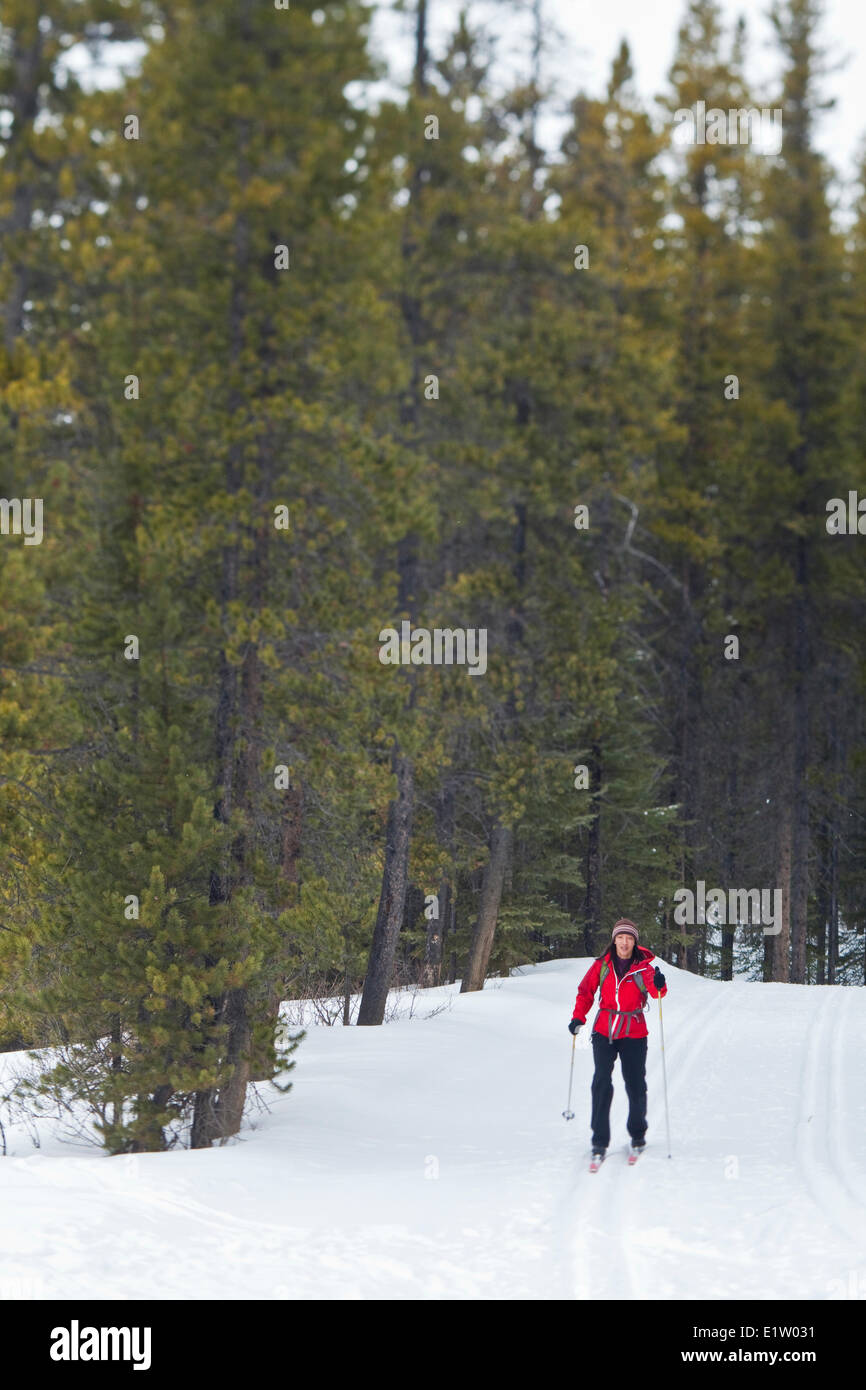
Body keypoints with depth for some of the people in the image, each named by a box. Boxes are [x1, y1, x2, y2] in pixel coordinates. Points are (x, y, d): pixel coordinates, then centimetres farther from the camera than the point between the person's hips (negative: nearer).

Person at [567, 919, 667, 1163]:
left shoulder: (643, 966, -3)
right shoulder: (602, 965, 3)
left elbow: (655, 991, -19)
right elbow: (586, 991, 11)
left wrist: (658, 986, -42)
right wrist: (578, 1017, -3)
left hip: (634, 1034, -1)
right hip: (604, 1031, 1)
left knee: (635, 1085, 4)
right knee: (601, 1083, -8)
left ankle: (638, 1135, 25)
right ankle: (599, 1141, -3)